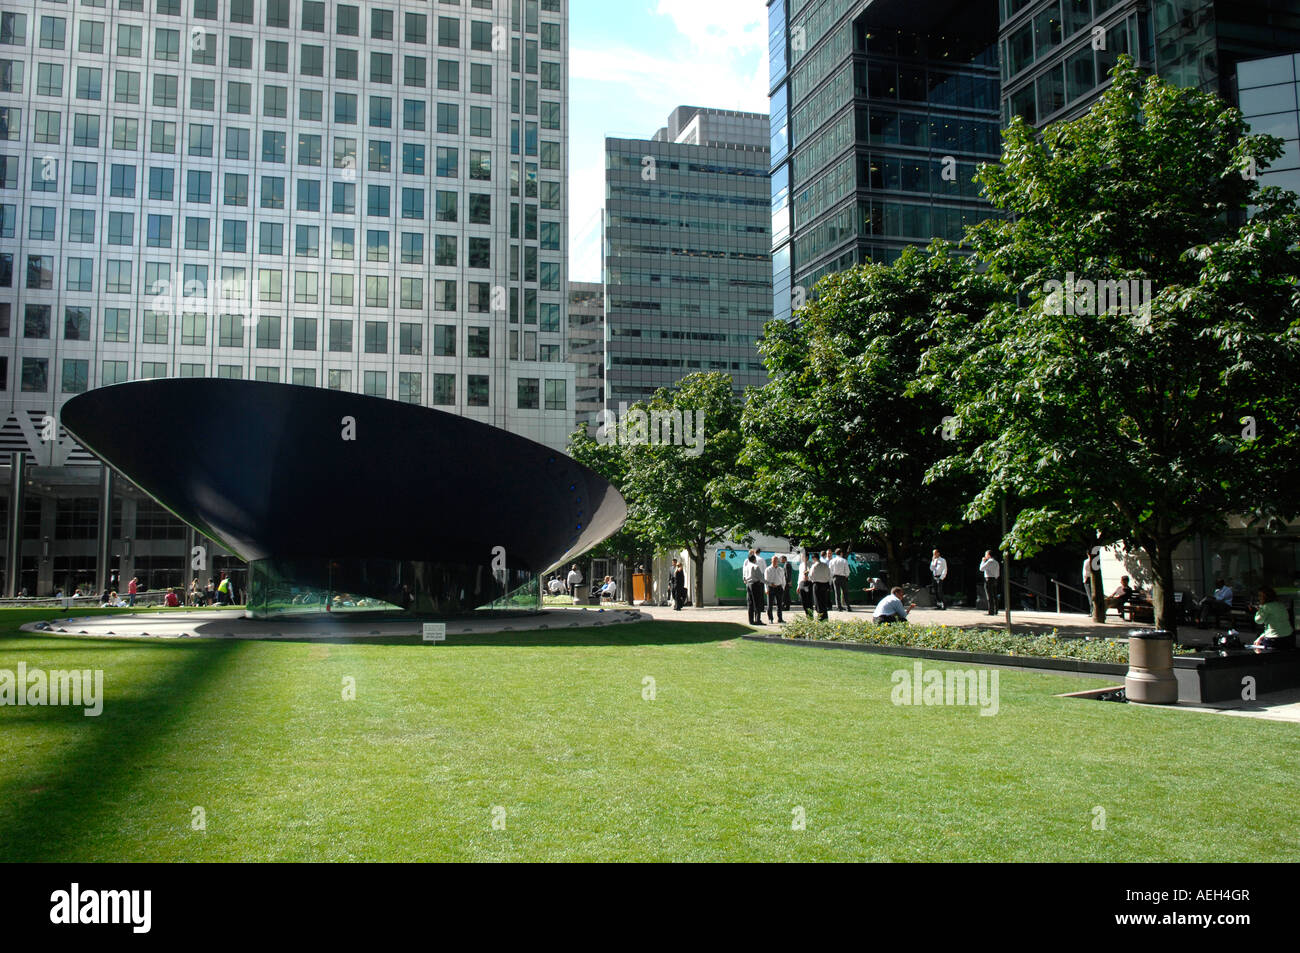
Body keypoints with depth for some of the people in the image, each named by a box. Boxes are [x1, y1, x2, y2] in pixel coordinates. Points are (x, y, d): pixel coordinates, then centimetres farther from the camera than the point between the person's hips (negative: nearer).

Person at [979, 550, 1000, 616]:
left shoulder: (989, 562, -12)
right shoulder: (996, 562, 17)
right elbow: (998, 574, 20)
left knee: (990, 597, -10)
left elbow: (981, 569, -12)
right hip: (995, 580, 9)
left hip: (989, 579, -9)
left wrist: (983, 561, -1)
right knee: (994, 596, 9)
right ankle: (995, 611, 11)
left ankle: (991, 612, -13)